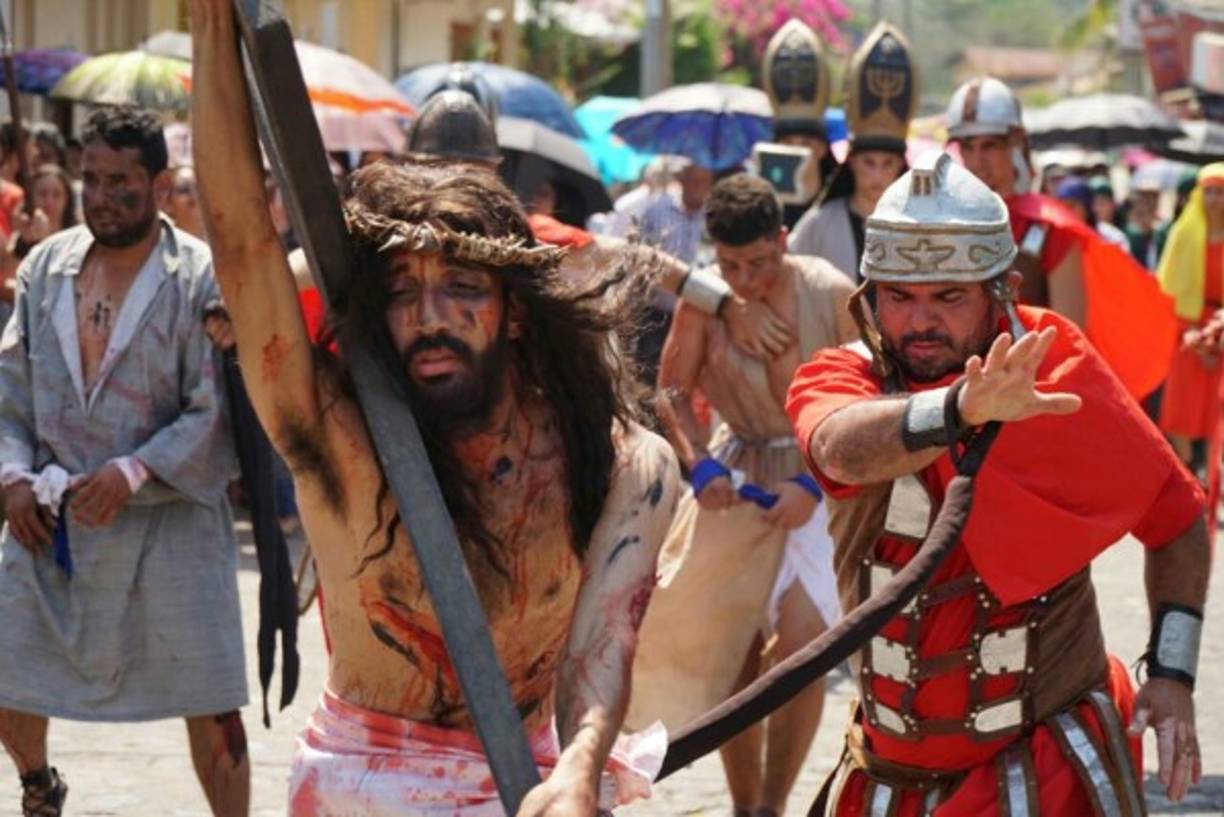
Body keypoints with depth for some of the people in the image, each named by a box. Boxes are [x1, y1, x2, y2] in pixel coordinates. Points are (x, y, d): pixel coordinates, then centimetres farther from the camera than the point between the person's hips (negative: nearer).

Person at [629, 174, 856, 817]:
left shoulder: (831, 295, -14)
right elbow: (672, 391, 1)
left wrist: (813, 485, -18)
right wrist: (699, 464, -14)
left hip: (820, 478, -2)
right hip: (736, 476, 2)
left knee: (804, 639, -17)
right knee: (733, 654, 6)